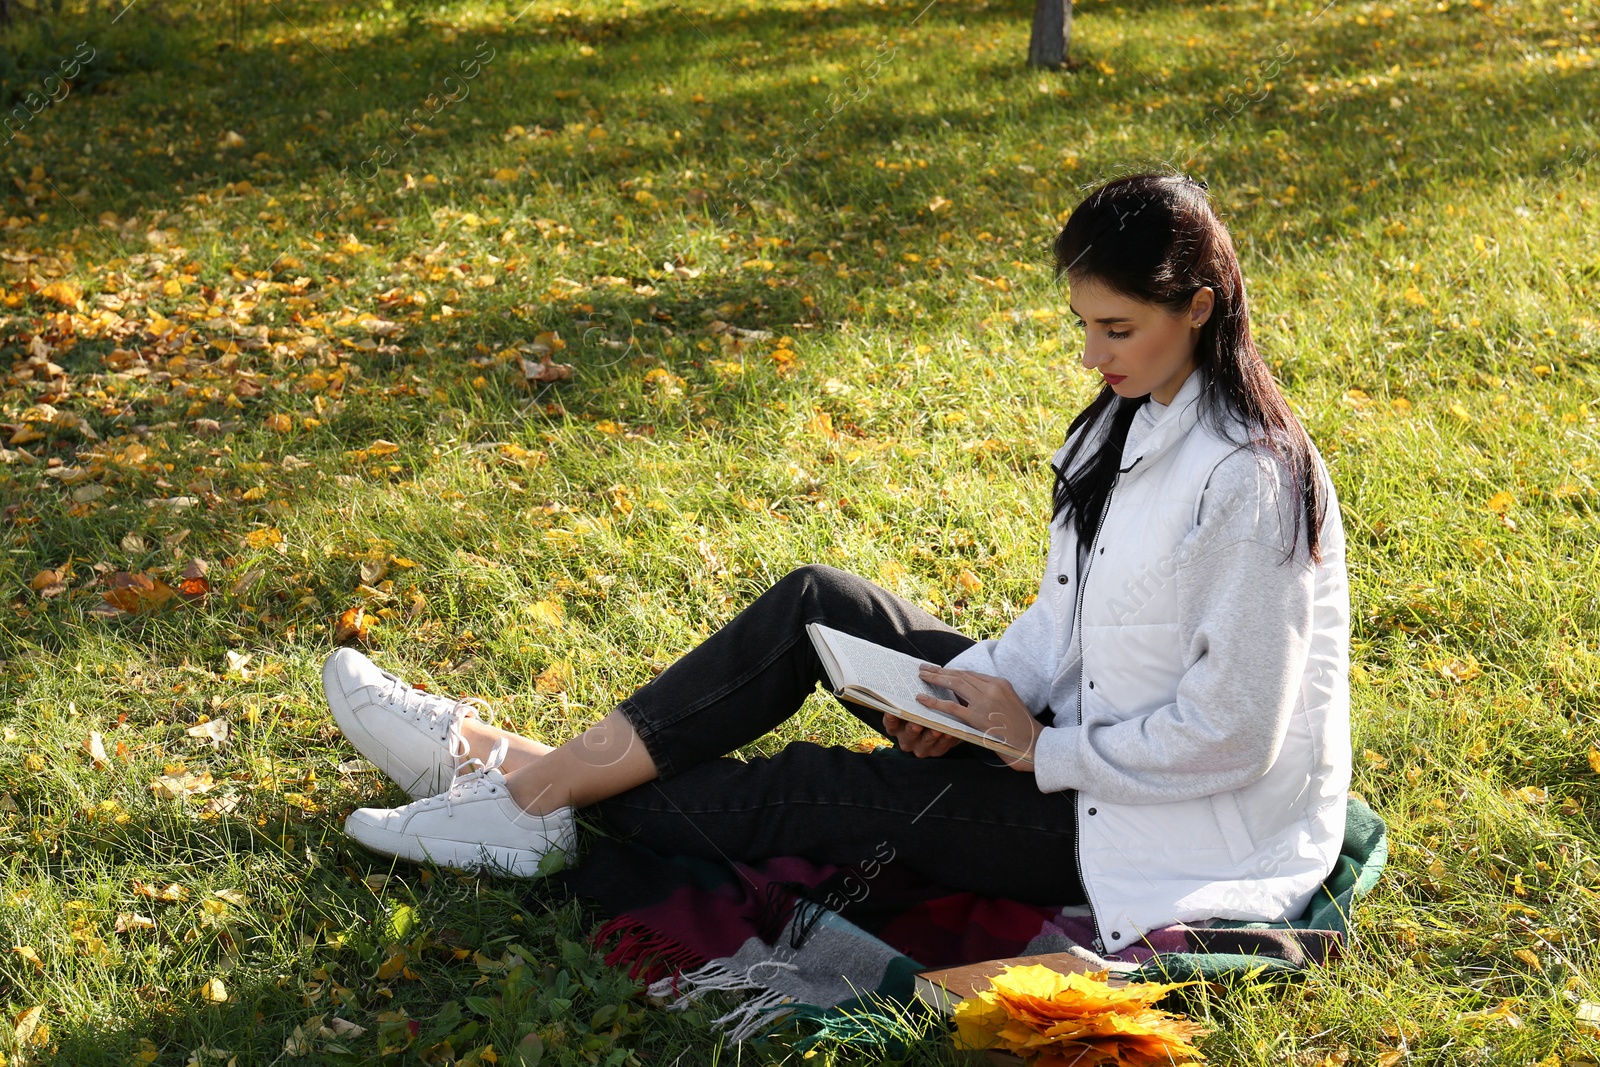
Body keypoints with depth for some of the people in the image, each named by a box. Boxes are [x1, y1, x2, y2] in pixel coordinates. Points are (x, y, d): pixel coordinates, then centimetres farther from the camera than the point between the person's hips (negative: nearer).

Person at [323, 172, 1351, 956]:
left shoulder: (1250, 483, -25)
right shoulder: (1126, 423, 4)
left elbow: (1231, 735, -24)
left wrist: (1042, 751, -19)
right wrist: (970, 689, -8)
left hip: (1165, 832, -8)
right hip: (1075, 741, 8)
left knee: (813, 797, -11)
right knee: (816, 606, -4)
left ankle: (535, 796, 6)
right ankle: (538, 770, -1)